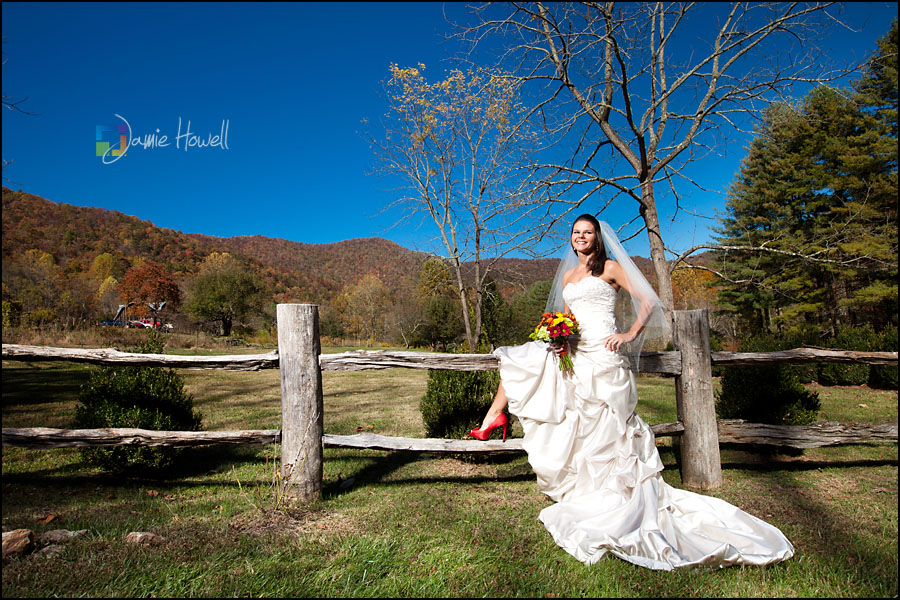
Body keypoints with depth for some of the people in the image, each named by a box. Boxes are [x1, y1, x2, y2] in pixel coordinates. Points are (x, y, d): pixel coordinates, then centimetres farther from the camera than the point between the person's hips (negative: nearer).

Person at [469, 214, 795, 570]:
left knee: (604, 428, -5)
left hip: (602, 355, -6)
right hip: (574, 355, 7)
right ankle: (495, 415, 13)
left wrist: (630, 334, -13)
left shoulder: (610, 268, 1)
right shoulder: (567, 275, 19)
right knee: (518, 357, 2)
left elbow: (648, 301, -2)